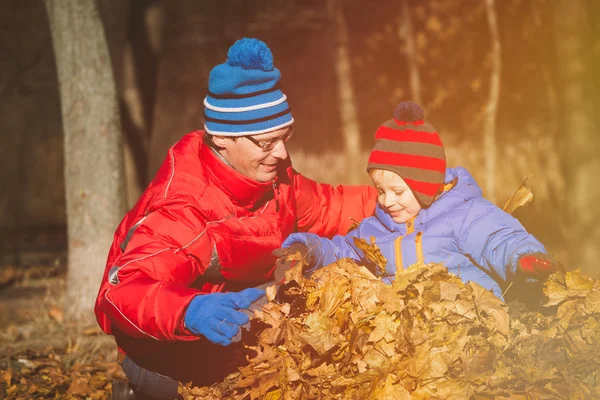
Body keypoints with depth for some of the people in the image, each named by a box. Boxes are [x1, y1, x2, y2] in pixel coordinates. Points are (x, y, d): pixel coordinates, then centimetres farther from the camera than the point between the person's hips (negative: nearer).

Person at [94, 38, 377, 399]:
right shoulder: (183, 213, -34)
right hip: (170, 356, -7)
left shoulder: (265, 173, -9)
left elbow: (318, 206, 10)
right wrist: (190, 311, -66)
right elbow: (122, 290, -46)